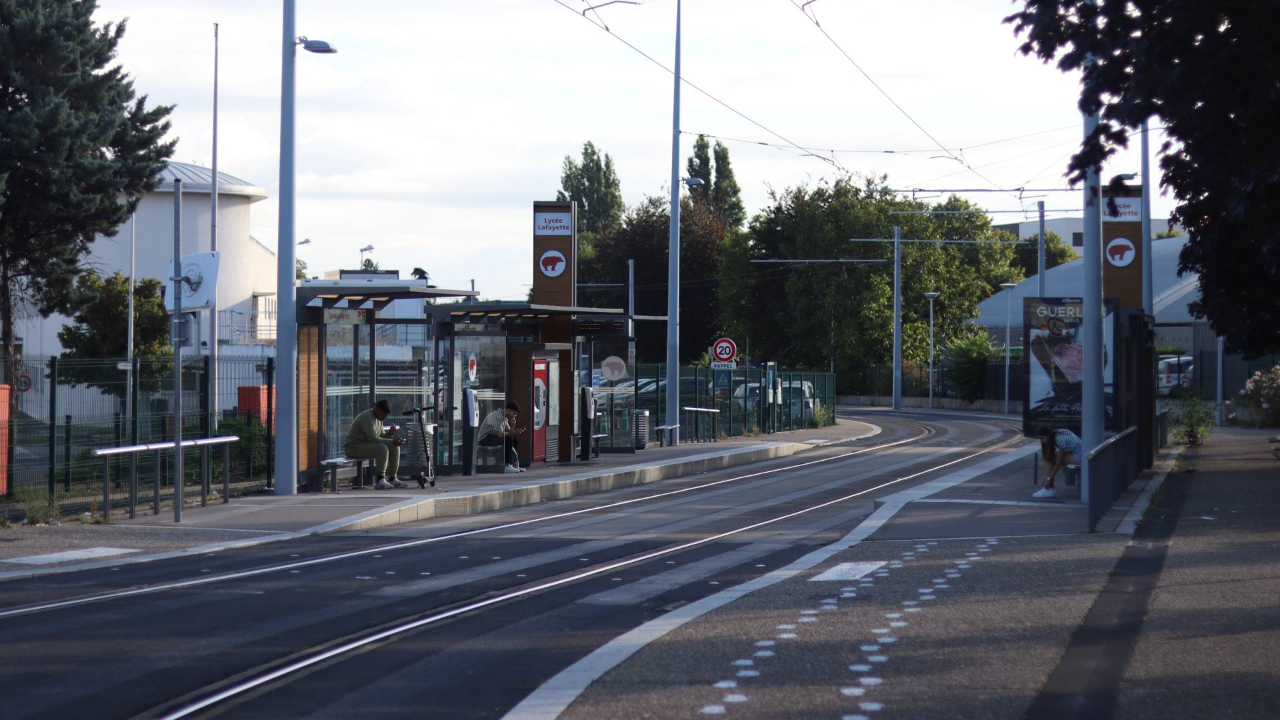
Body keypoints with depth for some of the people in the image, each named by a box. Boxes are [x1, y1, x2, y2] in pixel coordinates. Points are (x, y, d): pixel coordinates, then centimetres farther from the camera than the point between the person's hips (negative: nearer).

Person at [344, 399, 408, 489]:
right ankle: (380, 481, -33)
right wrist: (391, 441, -33)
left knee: (395, 448, 0)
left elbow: (381, 436, 16)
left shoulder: (379, 418, 11)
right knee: (383, 448, -32)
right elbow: (372, 439, -30)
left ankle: (392, 479, 1)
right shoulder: (367, 417, -21)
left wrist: (390, 433, -6)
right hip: (354, 447, -10)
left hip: (366, 444, 10)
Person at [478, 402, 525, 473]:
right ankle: (506, 466, -26)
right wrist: (513, 433, -27)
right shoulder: (497, 416, -22)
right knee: (508, 440, -27)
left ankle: (515, 464, 10)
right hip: (485, 439, -10)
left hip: (492, 437, 10)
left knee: (514, 441, 12)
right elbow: (499, 434, -31)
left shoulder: (505, 417, 9)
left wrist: (512, 425, -7)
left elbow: (508, 432, 10)